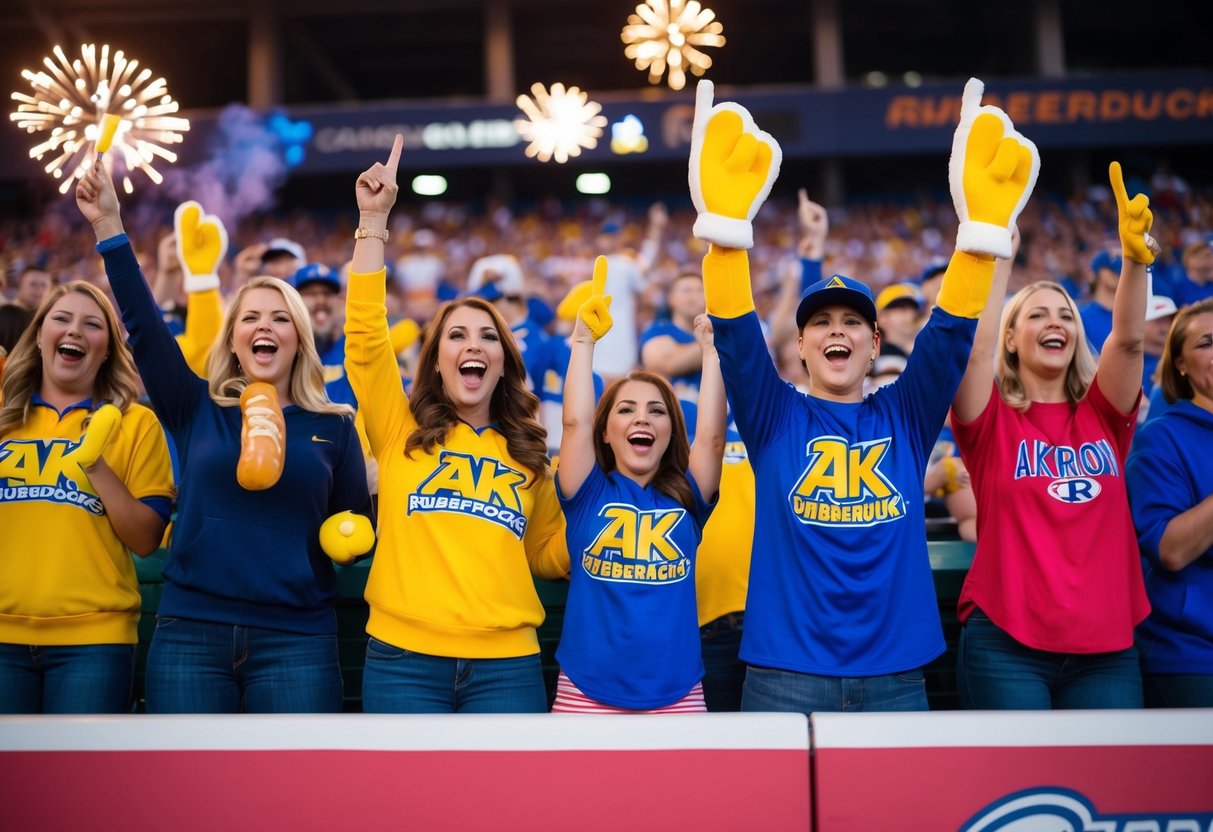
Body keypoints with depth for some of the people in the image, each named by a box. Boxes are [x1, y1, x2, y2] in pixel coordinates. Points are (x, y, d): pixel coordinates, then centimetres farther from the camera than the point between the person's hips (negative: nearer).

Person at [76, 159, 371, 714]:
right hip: (190, 631, 1)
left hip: (296, 638, 0)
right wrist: (110, 227, -11)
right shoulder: (196, 410, 7)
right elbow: (142, 325, -5)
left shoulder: (333, 426, 6)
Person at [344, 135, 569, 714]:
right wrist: (373, 220, -9)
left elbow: (550, 553, 21)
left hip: (506, 665, 2)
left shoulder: (527, 455, 12)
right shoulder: (399, 432, 5)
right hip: (403, 661, -1)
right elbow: (365, 333, -6)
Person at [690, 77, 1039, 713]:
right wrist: (725, 227, -26)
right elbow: (735, 333, -12)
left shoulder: (904, 419, 7)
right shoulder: (774, 418, 2)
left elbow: (951, 332, -5)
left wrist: (984, 230, -19)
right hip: (785, 677, -2)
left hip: (895, 677, 2)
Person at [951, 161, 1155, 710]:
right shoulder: (991, 420, 1)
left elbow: (1128, 339, -7)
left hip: (1106, 648, 3)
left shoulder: (1103, 415, 9)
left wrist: (1135, 258, -22)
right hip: (1007, 645, -3)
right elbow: (973, 344, -16)